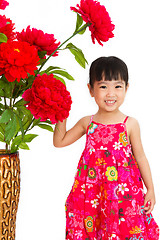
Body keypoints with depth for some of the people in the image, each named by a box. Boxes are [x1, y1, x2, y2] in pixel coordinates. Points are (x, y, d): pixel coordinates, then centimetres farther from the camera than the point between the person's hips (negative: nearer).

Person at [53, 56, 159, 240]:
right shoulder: (87, 123, 3)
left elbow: (140, 157, 4)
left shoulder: (130, 124, -3)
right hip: (91, 191, 2)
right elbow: (59, 142, 13)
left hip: (123, 192, -2)